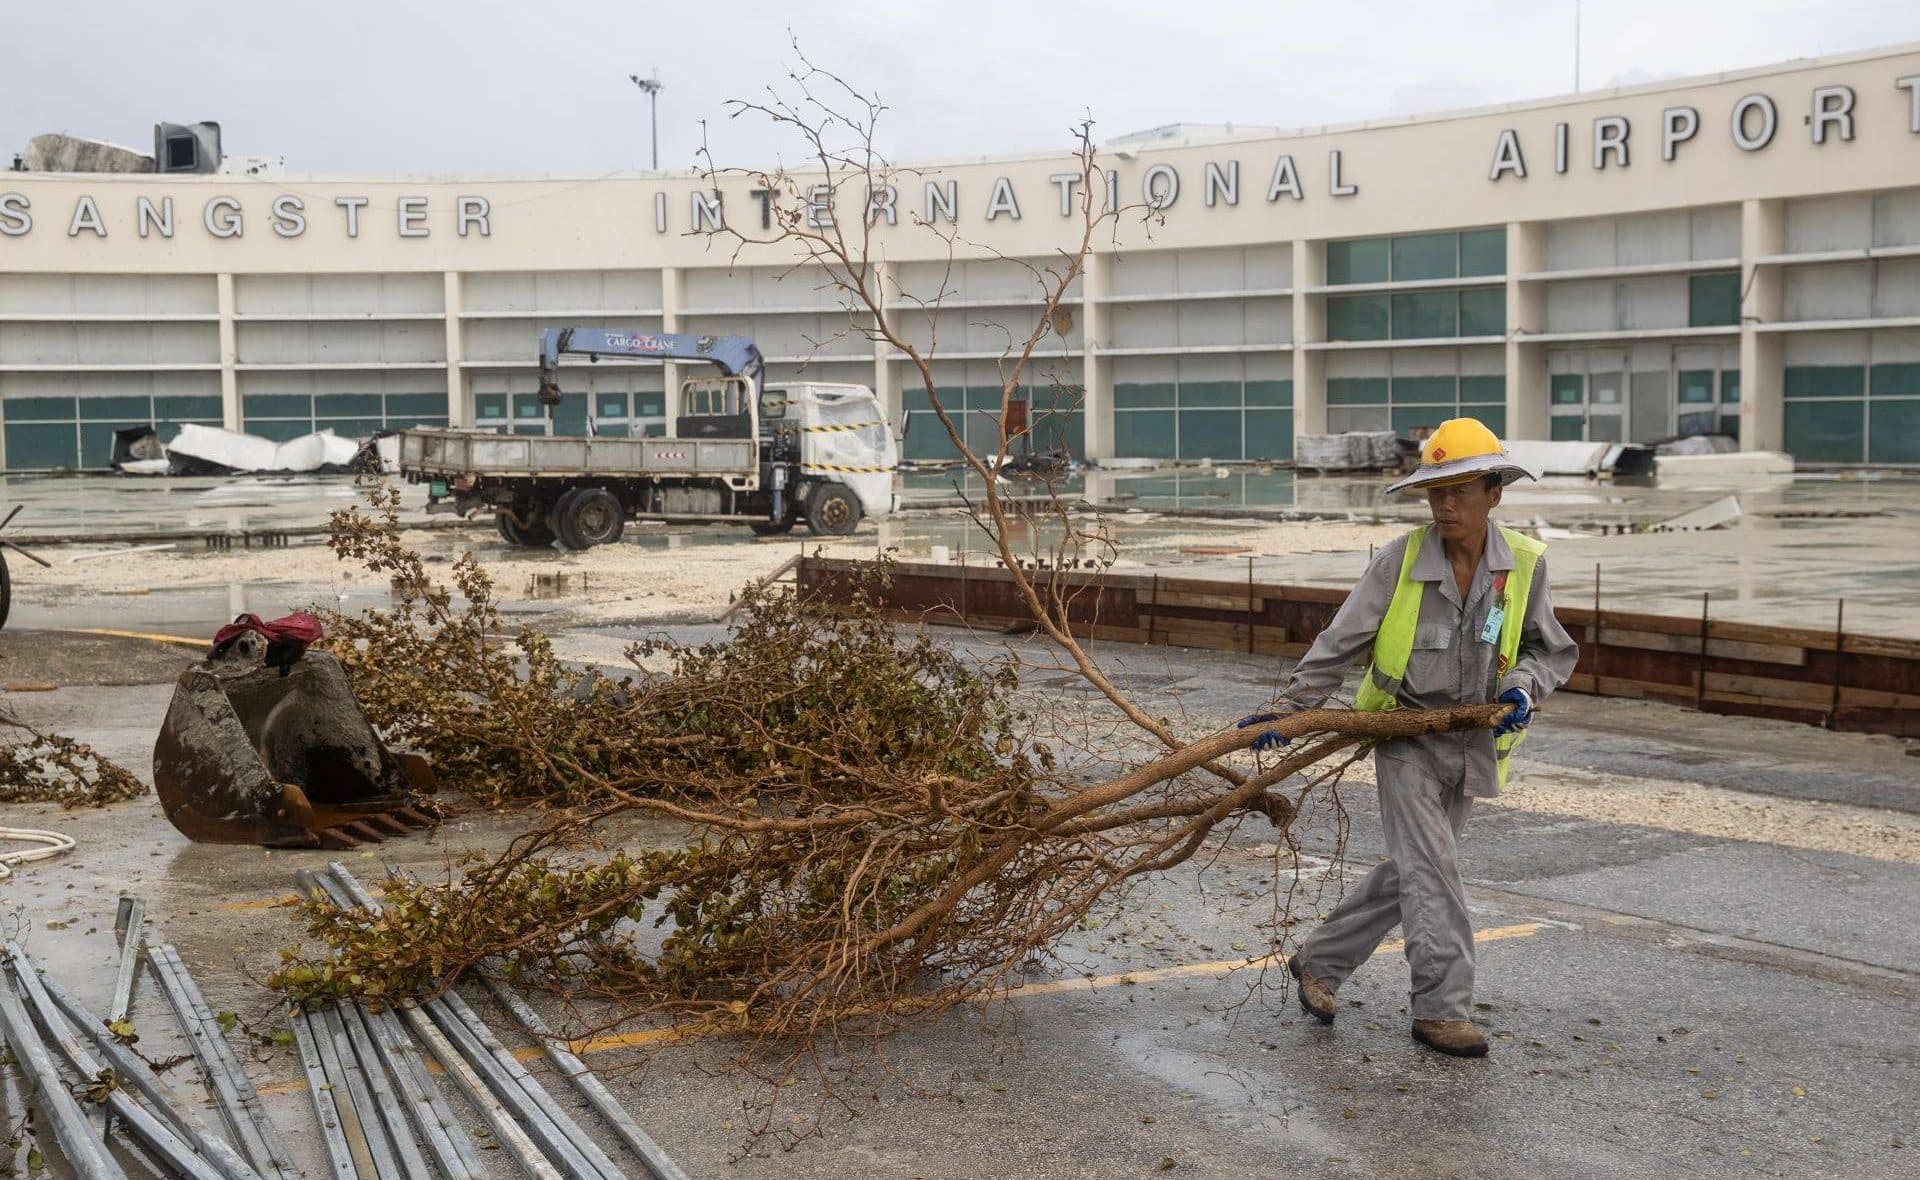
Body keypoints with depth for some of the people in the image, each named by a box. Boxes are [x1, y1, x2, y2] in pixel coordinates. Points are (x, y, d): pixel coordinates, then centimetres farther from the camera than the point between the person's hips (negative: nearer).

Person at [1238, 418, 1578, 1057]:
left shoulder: (1525, 564, -4)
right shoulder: (1401, 559, -12)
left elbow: (1552, 649, 7)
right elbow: (1340, 644, -7)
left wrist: (1522, 687, -14)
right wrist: (1287, 709, -12)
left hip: (1472, 741, 4)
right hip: (1406, 736, -4)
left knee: (1407, 871, 11)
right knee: (1430, 869, -11)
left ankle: (1317, 961, 27)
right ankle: (1440, 1008, -3)